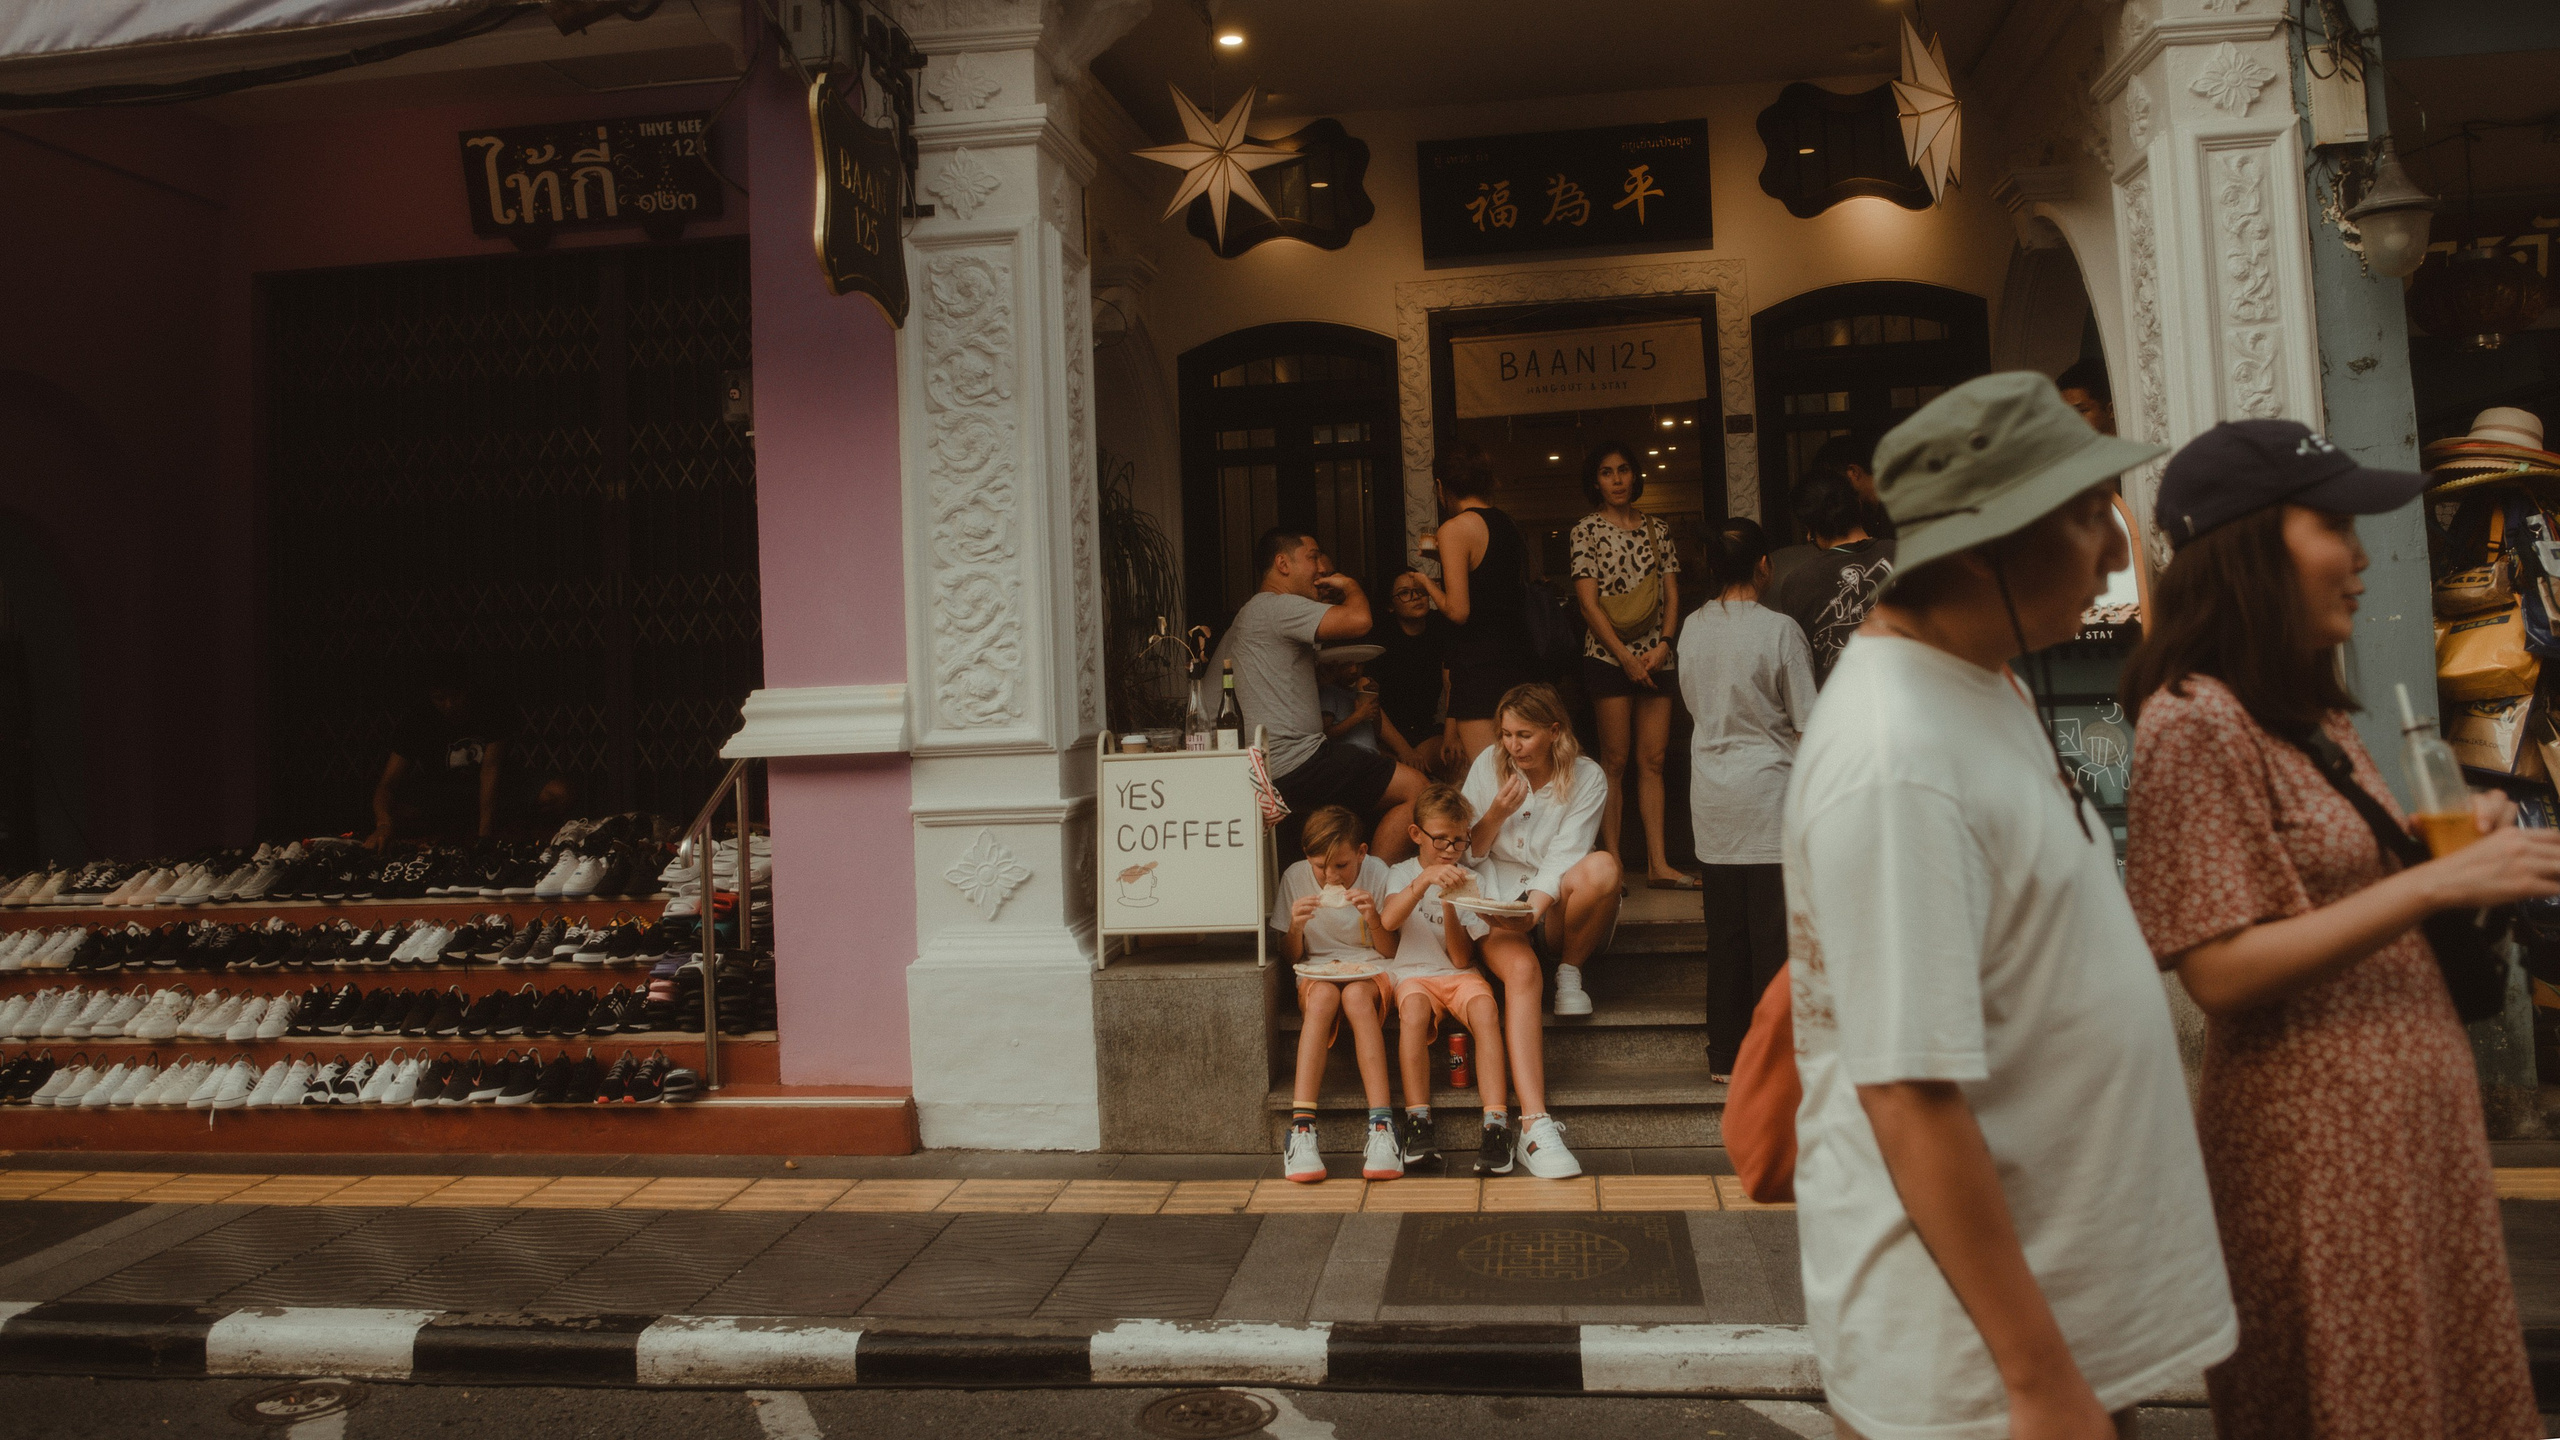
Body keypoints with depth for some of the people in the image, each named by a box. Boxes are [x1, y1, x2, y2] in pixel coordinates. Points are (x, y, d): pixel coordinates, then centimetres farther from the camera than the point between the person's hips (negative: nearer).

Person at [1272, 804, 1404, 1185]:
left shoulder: (1378, 874, -3)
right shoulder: (1295, 877, -1)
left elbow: (1391, 952, 2)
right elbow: (1291, 957, 6)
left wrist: (1373, 918, -17)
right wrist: (1296, 927, -15)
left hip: (1369, 971, 0)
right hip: (1317, 974, 1)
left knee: (1355, 995, -37)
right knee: (1323, 996, -37)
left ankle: (1382, 1126, -44)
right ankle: (1301, 1130, -44)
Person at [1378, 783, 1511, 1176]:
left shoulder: (1473, 879, 10)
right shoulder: (1402, 874, 10)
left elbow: (1462, 958, 1)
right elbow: (1388, 920, -15)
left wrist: (1449, 904, -13)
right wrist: (1425, 879, -24)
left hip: (1460, 974, 1)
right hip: (1413, 973, -1)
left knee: (1485, 1008, -32)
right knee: (1414, 1009, -35)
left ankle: (1496, 1125, -37)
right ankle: (1417, 1124, -35)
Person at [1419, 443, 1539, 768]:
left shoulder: (1455, 528, -9)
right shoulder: (1510, 526, 13)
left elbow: (1458, 612, -14)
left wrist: (1429, 583, 4)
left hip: (1479, 666, -8)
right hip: (1520, 662, 8)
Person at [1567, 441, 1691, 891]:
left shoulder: (1657, 530, 13)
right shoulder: (1587, 529, 1)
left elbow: (1671, 596, 11)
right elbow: (1589, 602, -6)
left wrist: (1664, 645, -6)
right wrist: (1626, 657, -11)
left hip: (1656, 656, 4)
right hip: (1608, 656, -4)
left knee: (1653, 760, 3)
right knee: (1615, 760, -3)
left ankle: (1658, 864, 6)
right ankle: (1612, 863, 1)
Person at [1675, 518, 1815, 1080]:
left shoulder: (1692, 629, 5)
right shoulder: (1779, 630, -11)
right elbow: (1808, 721, -8)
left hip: (1712, 799, 5)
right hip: (1768, 791, -5)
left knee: (1725, 930, 10)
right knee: (1774, 930, 1)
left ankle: (1726, 1055, 17)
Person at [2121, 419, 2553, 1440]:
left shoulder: (2307, 707, 11)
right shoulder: (2194, 722, -18)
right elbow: (2220, 970, -22)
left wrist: (2459, 836, 3)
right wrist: (2438, 880, -21)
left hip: (2416, 1109, 9)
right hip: (2319, 1134, -9)